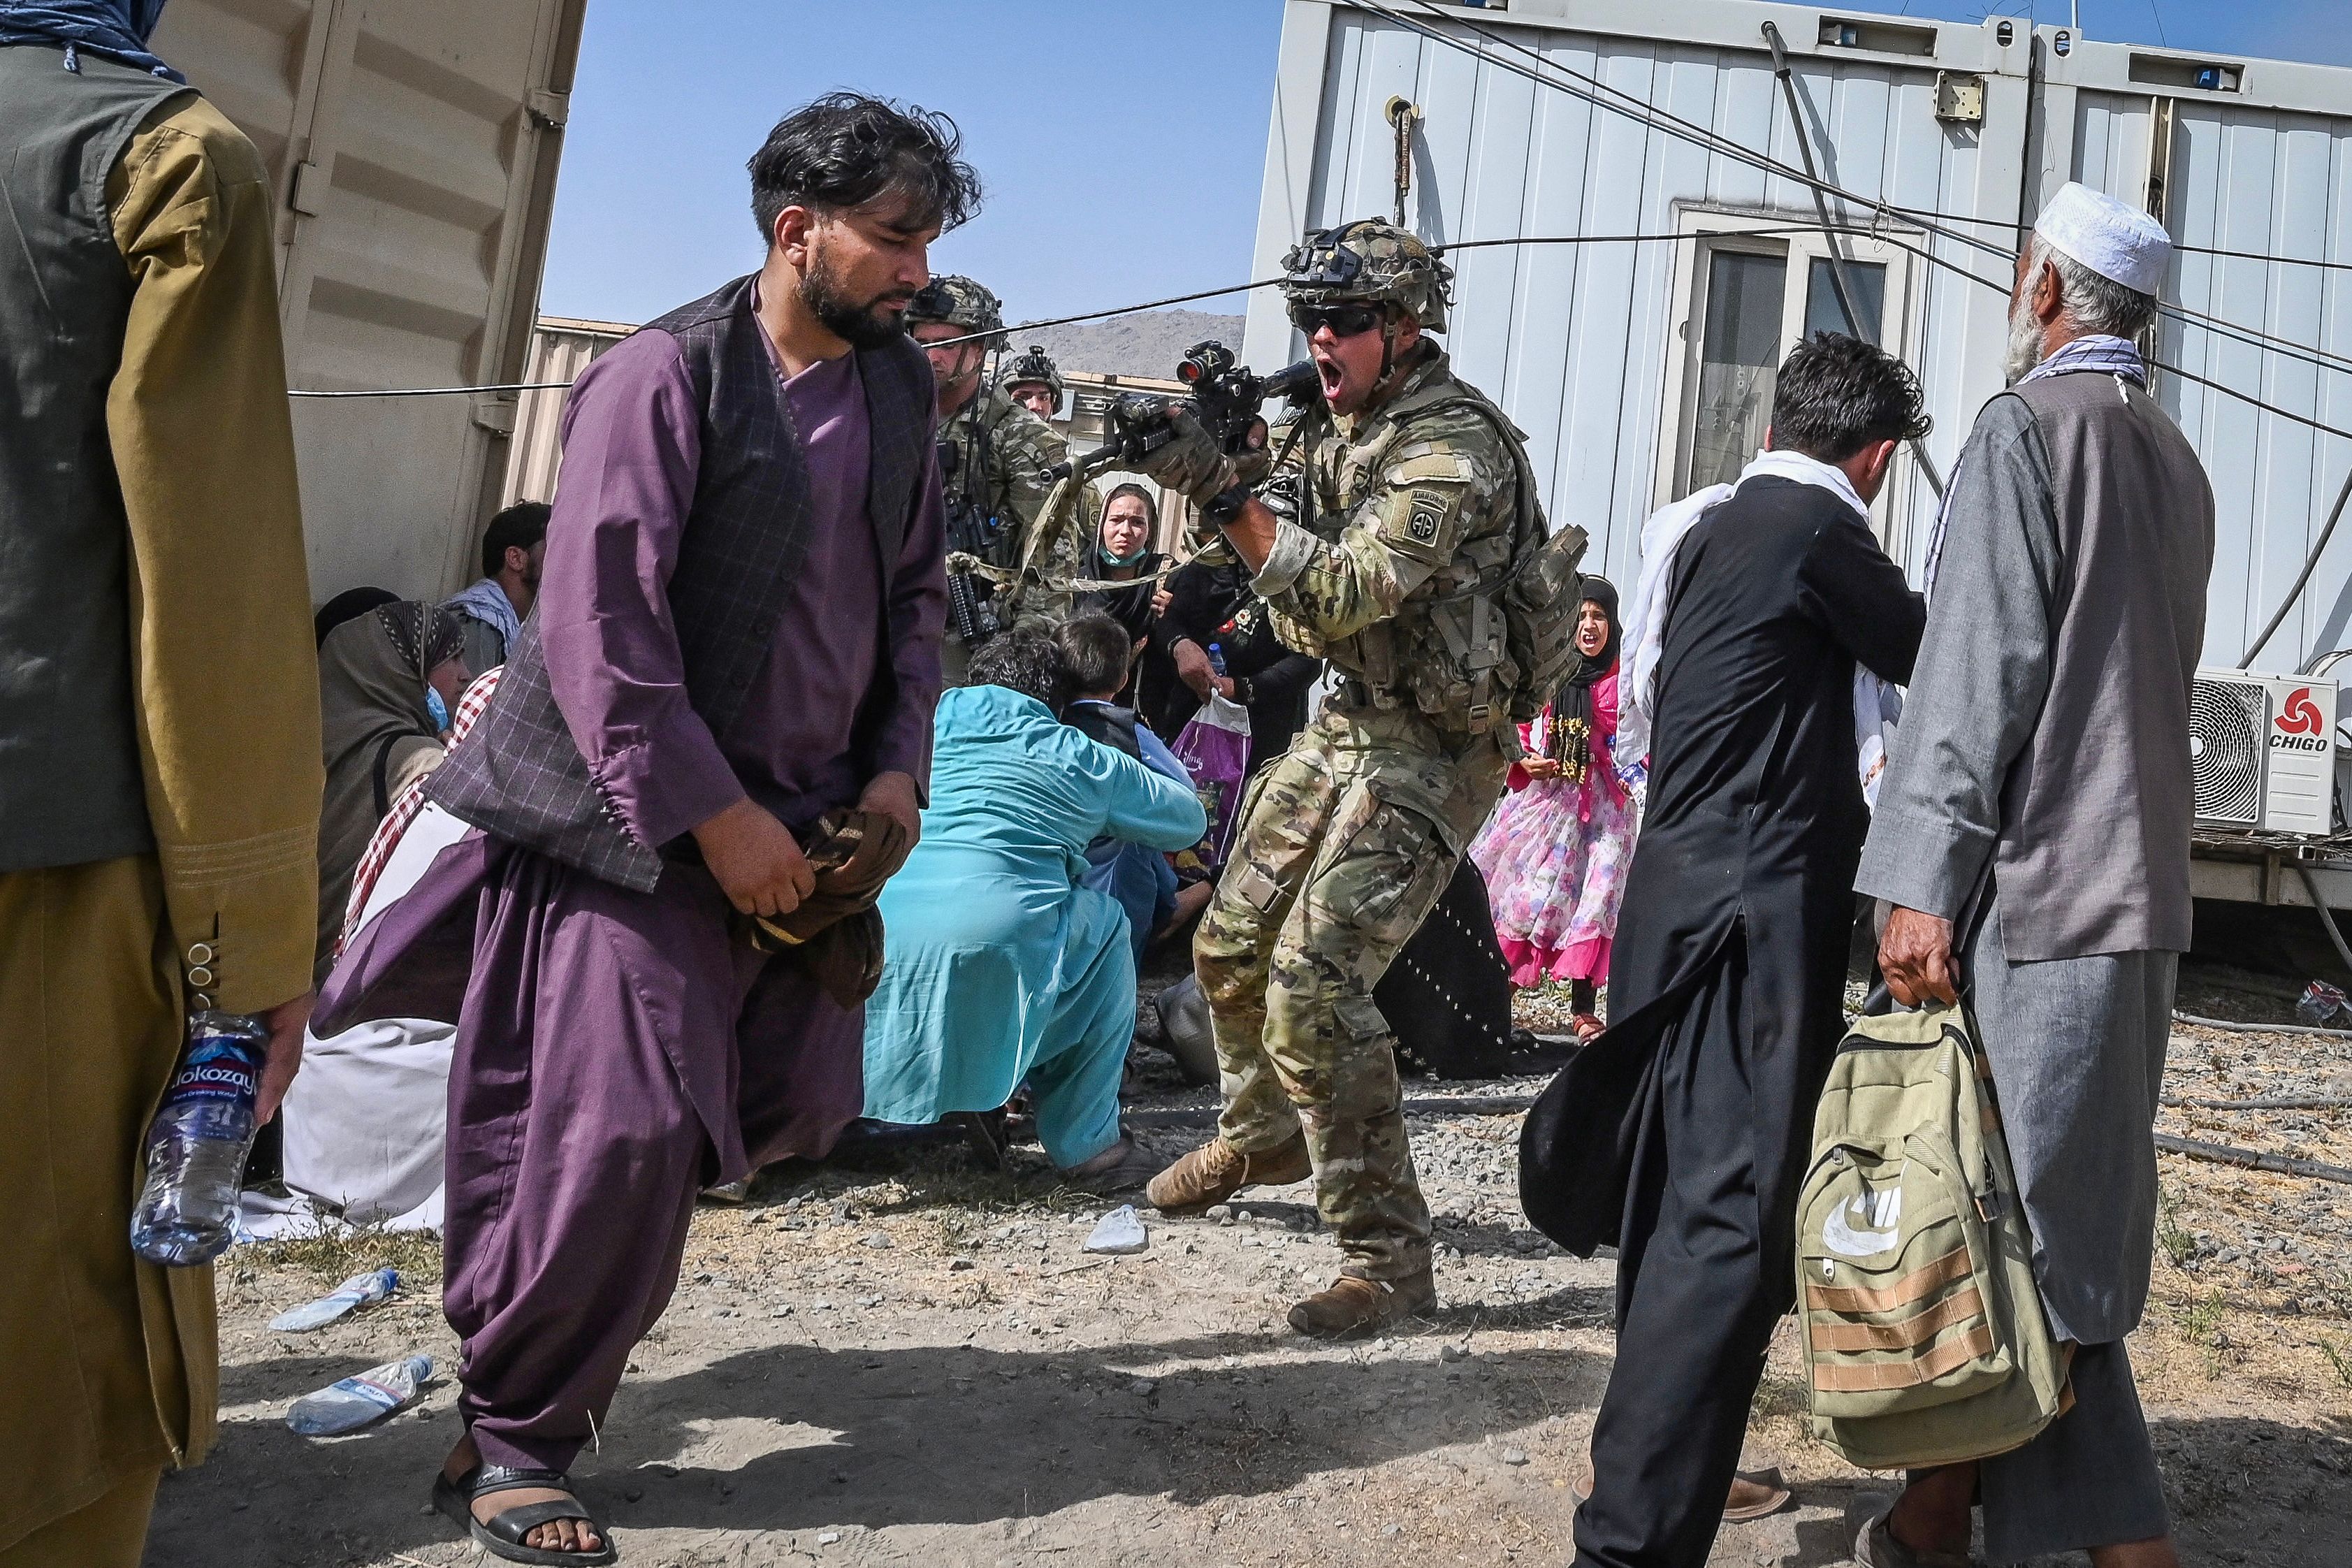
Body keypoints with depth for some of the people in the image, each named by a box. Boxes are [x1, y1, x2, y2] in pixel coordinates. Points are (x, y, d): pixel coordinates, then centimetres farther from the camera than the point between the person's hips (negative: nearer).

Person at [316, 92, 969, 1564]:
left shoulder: (899, 381, 7)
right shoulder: (669, 372, -14)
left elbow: (915, 588, 15)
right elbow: (598, 618, -19)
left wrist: (897, 765, 2)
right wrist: (710, 815, -19)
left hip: (805, 811, 7)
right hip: (642, 813, -7)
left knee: (798, 1105, 10)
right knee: (626, 1124, -8)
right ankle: (510, 1444, 12)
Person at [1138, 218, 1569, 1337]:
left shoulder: (1452, 448, -21)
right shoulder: (1340, 420, 8)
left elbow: (1344, 597, -29)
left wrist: (1225, 494, -33)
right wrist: (1228, 438, 0)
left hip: (1434, 750, -9)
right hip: (1348, 723, 9)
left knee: (1315, 981, -19)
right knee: (1232, 944, 15)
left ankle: (1388, 1255, -8)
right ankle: (1261, 1134, 42)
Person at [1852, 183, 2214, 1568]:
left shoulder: (2029, 428, -8)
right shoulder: (2179, 464, 18)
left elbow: (1977, 672, -16)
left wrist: (1925, 883, -19)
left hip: (2036, 888, -9)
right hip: (2142, 883, 9)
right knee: (2063, 1221, 10)